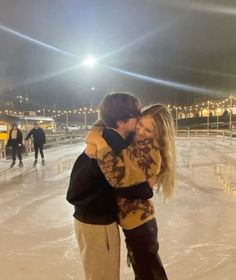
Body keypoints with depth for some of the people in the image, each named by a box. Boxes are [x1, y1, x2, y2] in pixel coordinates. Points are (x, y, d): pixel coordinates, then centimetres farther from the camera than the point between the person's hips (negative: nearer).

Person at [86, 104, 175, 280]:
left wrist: (100, 144, -32)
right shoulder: (135, 141, 0)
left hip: (138, 223, -8)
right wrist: (94, 143, -12)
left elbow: (121, 176, -37)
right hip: (140, 219, 8)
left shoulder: (151, 153, -26)